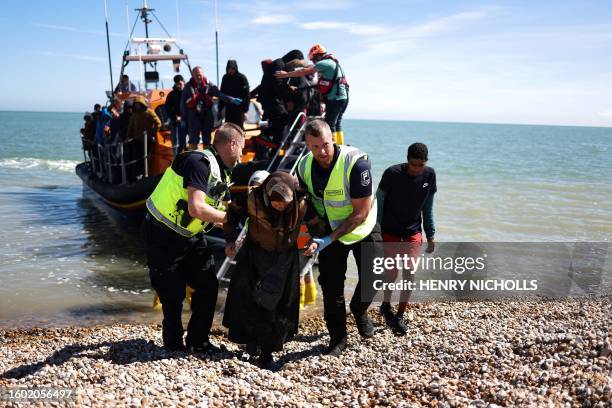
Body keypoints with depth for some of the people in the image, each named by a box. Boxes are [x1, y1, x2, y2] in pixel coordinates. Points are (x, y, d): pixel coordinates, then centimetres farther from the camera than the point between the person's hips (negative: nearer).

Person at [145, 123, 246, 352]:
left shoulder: (221, 172, 7)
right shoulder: (200, 162, -22)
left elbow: (213, 212, 12)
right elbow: (196, 208, -32)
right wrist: (230, 218, -19)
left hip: (191, 237, 9)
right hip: (164, 236, -9)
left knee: (208, 286, 6)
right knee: (173, 294, 2)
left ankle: (197, 341, 20)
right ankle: (173, 343, 24)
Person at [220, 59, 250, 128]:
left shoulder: (241, 77, -7)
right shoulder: (225, 78, 7)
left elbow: (246, 93, -10)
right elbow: (222, 93, 14)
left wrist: (246, 107, -18)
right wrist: (220, 108, 12)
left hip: (239, 107, -5)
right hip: (229, 107, 5)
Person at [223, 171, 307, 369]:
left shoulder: (301, 204, -22)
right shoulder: (254, 199, -25)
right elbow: (233, 212, -5)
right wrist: (230, 239, -7)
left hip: (285, 256, 0)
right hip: (255, 252, 0)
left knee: (281, 303, 0)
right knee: (244, 296, -9)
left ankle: (267, 351, 17)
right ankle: (252, 336, 19)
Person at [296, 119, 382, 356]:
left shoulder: (356, 162, -30)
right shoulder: (305, 166, -14)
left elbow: (361, 213, -27)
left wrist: (329, 239, -30)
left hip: (362, 229, -3)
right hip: (329, 230, 3)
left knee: (372, 278, -5)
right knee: (330, 284, 1)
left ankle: (358, 310, 30)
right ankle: (337, 338, 20)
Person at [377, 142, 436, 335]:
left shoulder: (429, 175, -7)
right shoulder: (392, 173, -19)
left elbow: (428, 207, 4)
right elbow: (378, 203, -9)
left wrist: (430, 235, 5)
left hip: (413, 233, 3)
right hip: (389, 232, -3)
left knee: (410, 274, -3)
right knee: (392, 273, 0)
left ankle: (400, 315, 14)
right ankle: (386, 305, 29)